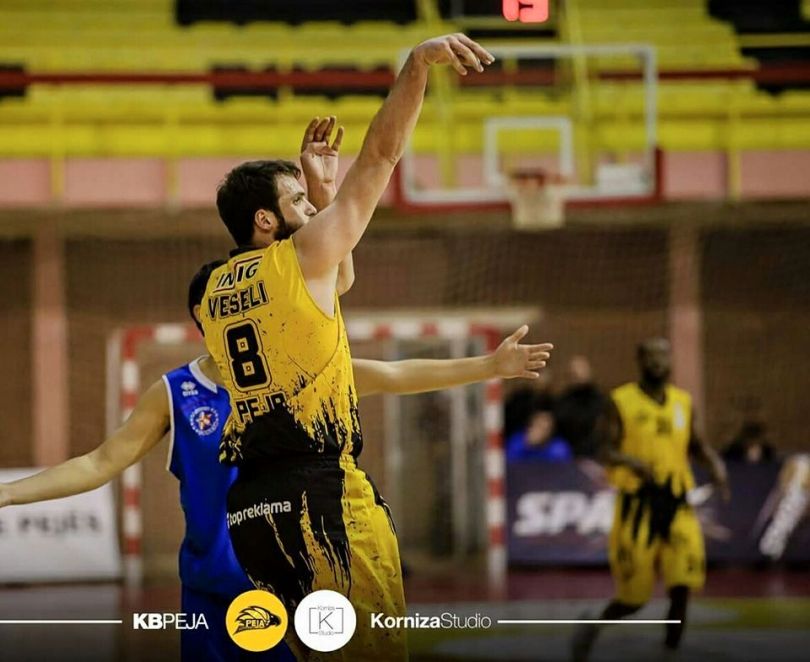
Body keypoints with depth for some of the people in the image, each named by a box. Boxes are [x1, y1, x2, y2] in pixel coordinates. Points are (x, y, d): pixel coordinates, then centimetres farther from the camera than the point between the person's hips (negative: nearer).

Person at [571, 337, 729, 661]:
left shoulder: (683, 402, 10)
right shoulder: (621, 401, -2)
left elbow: (694, 443, 23)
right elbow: (607, 451, -7)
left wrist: (714, 462, 3)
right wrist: (631, 462, -27)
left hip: (677, 506, 3)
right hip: (637, 504, -3)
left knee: (682, 587, -12)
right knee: (634, 596, 0)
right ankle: (594, 626, 30)